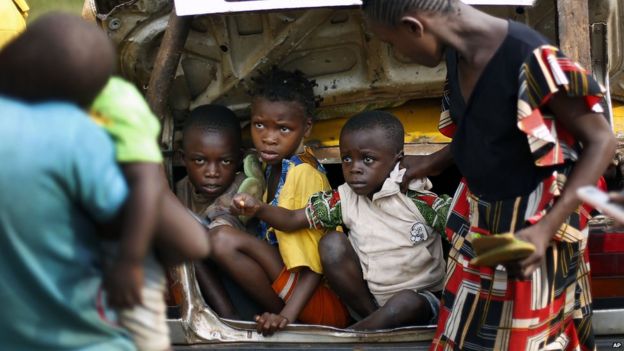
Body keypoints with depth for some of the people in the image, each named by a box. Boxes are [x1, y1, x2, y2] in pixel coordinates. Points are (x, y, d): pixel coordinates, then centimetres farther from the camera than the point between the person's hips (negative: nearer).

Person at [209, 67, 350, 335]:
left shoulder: (303, 173, -15)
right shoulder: (276, 164, 10)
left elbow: (316, 258, -20)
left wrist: (286, 315, -28)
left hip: (325, 301, -10)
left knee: (223, 240, -23)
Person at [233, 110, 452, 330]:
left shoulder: (418, 199, -17)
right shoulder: (345, 199, -4)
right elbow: (293, 220, -4)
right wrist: (258, 209, -22)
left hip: (421, 297, -4)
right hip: (369, 297, 4)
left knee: (406, 304, -38)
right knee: (332, 243, -14)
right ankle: (375, 318, -11)